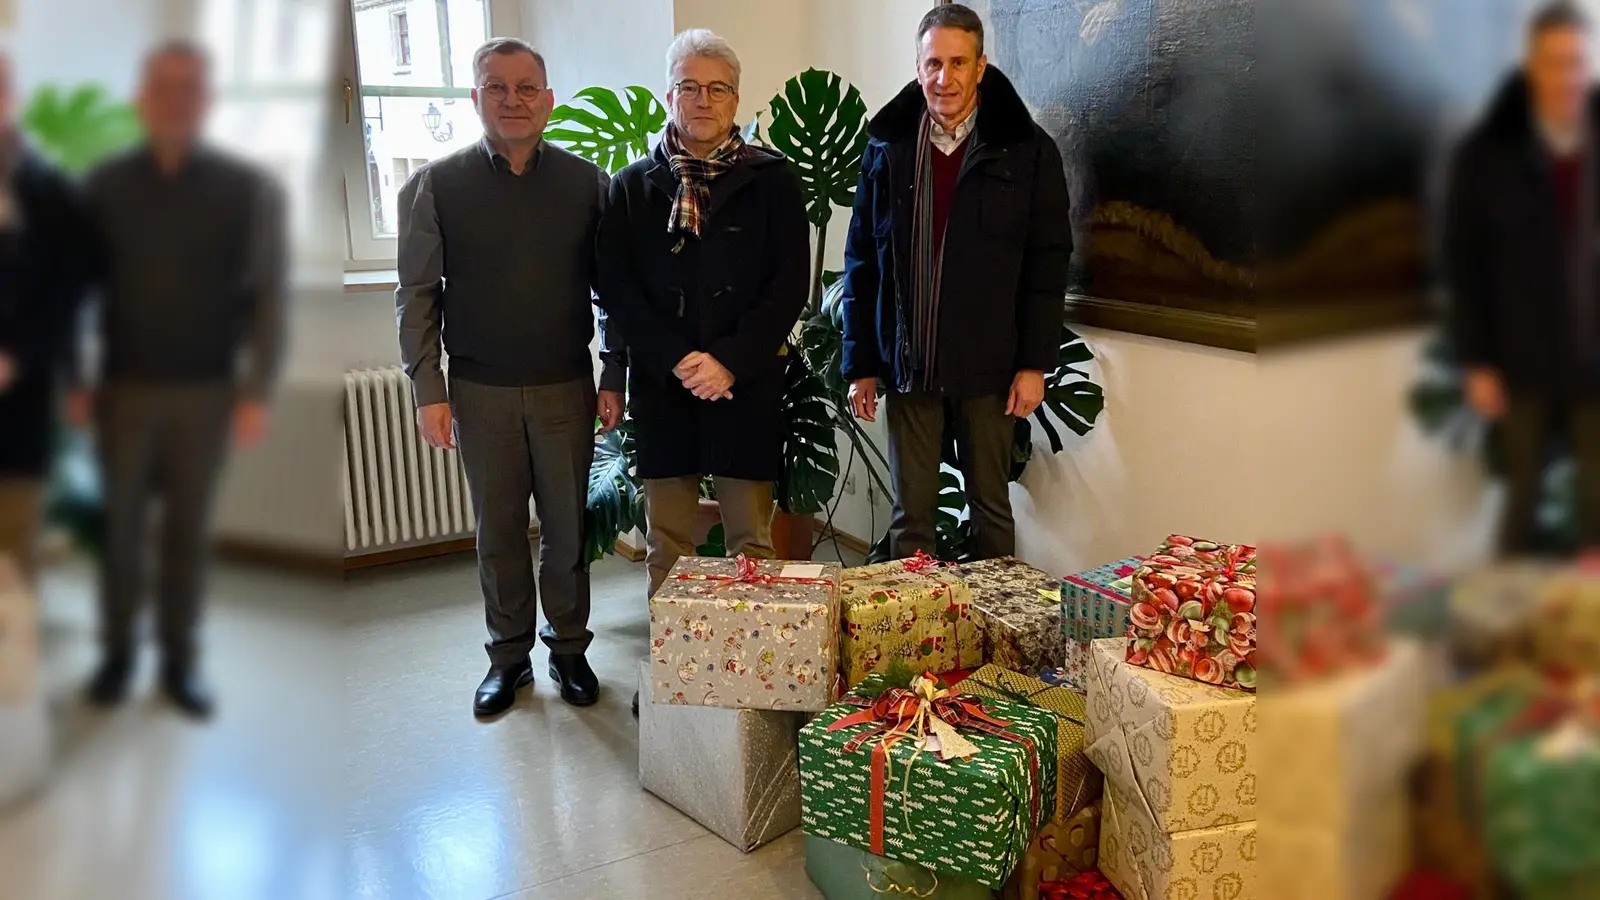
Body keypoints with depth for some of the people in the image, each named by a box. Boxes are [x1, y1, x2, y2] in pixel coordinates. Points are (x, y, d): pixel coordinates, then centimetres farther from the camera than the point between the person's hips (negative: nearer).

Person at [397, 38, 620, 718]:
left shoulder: (586, 182, 0)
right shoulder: (436, 185, -2)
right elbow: (417, 294, 0)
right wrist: (429, 390, -4)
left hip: (566, 388, 0)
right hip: (481, 391, 0)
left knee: (567, 528, 10)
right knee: (498, 531, 10)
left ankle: (568, 648, 27)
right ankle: (508, 655, 26)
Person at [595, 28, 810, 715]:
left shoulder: (771, 180, 3)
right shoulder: (634, 186, 9)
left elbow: (791, 283, -3)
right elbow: (614, 285, 2)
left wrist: (731, 361, -13)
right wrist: (675, 360, -11)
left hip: (748, 385, -2)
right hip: (661, 384, 2)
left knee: (752, 540, 1)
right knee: (667, 543, 8)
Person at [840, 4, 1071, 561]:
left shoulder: (1027, 150, -2)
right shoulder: (887, 148, 5)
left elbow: (1048, 262, -2)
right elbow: (862, 261, 7)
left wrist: (1034, 363, -6)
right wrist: (860, 364, 4)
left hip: (988, 367, -2)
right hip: (908, 365, 2)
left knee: (991, 509, 10)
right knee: (910, 514, 8)